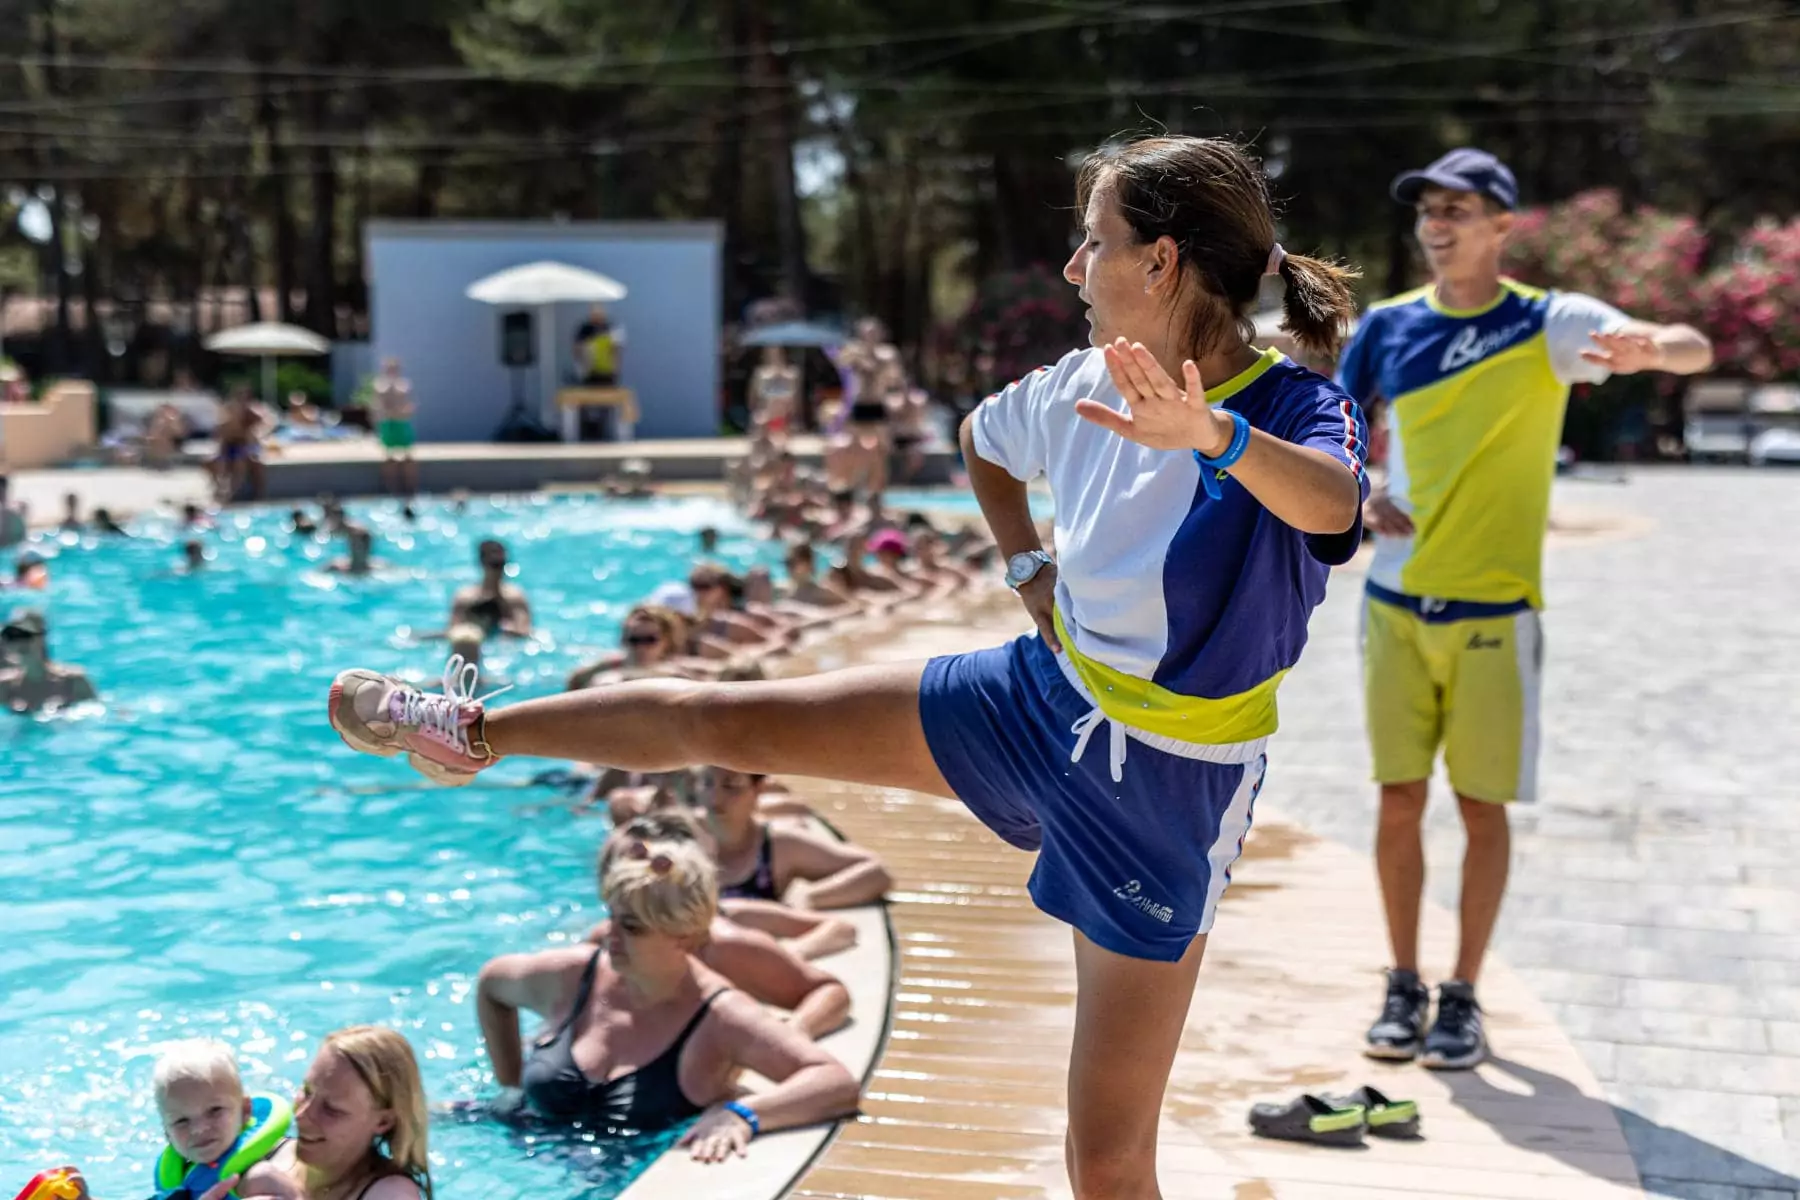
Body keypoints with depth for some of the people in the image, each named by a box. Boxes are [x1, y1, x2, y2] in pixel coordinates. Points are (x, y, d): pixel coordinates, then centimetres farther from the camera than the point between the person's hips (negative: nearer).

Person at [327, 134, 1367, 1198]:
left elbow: (1332, 503, -48)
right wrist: (1029, 569, 5)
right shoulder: (1087, 386, -4)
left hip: (1167, 794, -5)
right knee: (719, 721, 7)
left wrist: (1214, 435, -67)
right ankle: (477, 732, 31)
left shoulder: (1296, 406, -21)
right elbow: (983, 439, 20)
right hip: (1041, 698, 5)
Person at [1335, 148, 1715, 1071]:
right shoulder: (1388, 326, 5)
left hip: (1494, 611, -3)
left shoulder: (1548, 325, -5)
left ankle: (1463, 998, 16)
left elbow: (1694, 350, -18)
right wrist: (1361, 498, -5)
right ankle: (1403, 987, 20)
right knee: (1399, 801, 6)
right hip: (1396, 604, 3)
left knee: (1482, 808, 3)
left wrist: (1649, 348, -42)